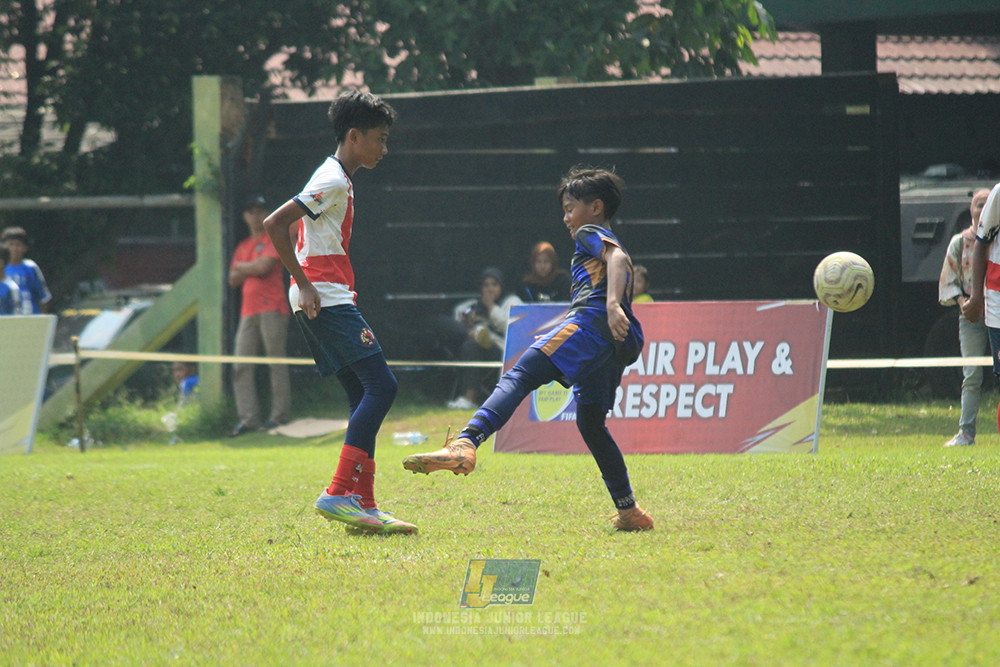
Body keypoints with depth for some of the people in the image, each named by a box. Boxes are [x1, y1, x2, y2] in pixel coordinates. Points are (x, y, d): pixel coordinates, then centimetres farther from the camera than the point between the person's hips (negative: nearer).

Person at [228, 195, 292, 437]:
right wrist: (254, 267, -2)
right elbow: (233, 280, 14)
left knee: (276, 361, -7)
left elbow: (264, 267, -12)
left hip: (272, 309, -7)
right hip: (248, 310, 7)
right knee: (242, 366, -2)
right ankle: (248, 417, -3)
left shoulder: (274, 240, 2)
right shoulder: (242, 247, 22)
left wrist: (242, 267, 5)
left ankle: (279, 414, -6)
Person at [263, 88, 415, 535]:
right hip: (325, 301, -10)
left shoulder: (340, 181, 20)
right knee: (381, 385, -15)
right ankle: (340, 493, -19)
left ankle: (362, 503, 4)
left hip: (330, 302, 10)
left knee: (366, 396, 7)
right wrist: (304, 283, -17)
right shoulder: (332, 181, -11)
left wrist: (354, 321, 24)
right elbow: (274, 225, -19)